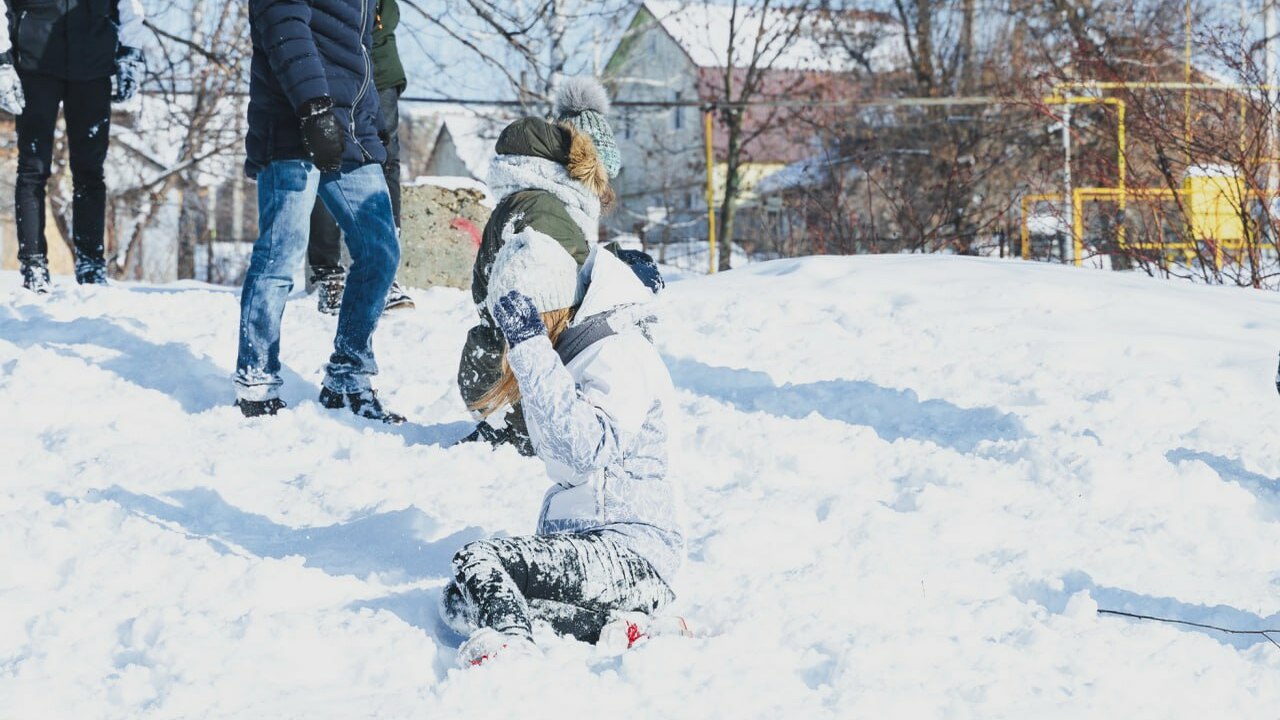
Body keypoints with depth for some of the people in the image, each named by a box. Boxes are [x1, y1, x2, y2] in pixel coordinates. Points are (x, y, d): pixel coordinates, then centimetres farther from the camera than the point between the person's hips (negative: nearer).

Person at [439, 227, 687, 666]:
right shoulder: (560, 355, 14)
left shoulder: (619, 354, -12)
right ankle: (617, 624, -19)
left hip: (631, 551, -10)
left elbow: (588, 449, -30)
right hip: (577, 541, 10)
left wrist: (534, 352, -29)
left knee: (477, 563, -25)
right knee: (459, 603, -9)